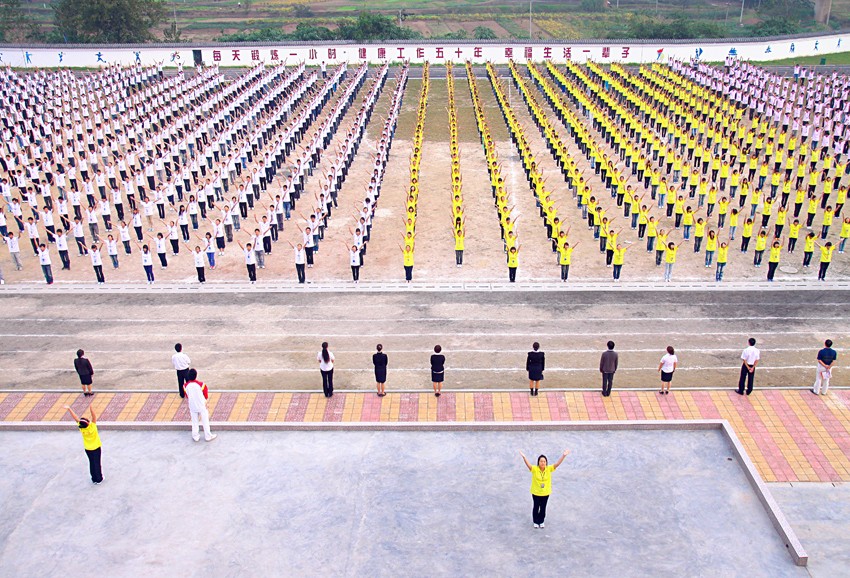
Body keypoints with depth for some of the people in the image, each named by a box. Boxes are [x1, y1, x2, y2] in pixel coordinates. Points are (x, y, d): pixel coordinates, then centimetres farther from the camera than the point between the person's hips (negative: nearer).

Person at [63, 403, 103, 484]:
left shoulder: (81, 428, -22)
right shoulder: (92, 426, -30)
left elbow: (75, 417, -18)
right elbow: (94, 416, -37)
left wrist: (69, 409, -13)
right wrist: (90, 407, -45)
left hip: (88, 449, 3)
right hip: (96, 448, -3)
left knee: (92, 463, 18)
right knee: (97, 463, 9)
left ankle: (94, 479, 27)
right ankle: (99, 479, 20)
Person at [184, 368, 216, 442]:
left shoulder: (186, 386, -12)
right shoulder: (201, 384, -20)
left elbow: (187, 398, 2)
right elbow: (206, 398, -9)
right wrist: (207, 407, 8)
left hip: (192, 407, 2)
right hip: (202, 406, -2)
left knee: (194, 422, 19)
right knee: (205, 421, 13)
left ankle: (195, 436, 29)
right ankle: (208, 436, 25)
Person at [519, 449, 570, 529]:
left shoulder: (549, 469, -15)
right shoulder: (534, 469, -21)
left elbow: (557, 463, -25)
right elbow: (528, 465, -38)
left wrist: (563, 455, -40)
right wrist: (524, 457, -59)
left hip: (546, 493, 2)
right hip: (536, 493, -2)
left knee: (543, 508, 18)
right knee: (536, 507, 16)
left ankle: (541, 521, 41)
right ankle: (535, 521, 38)